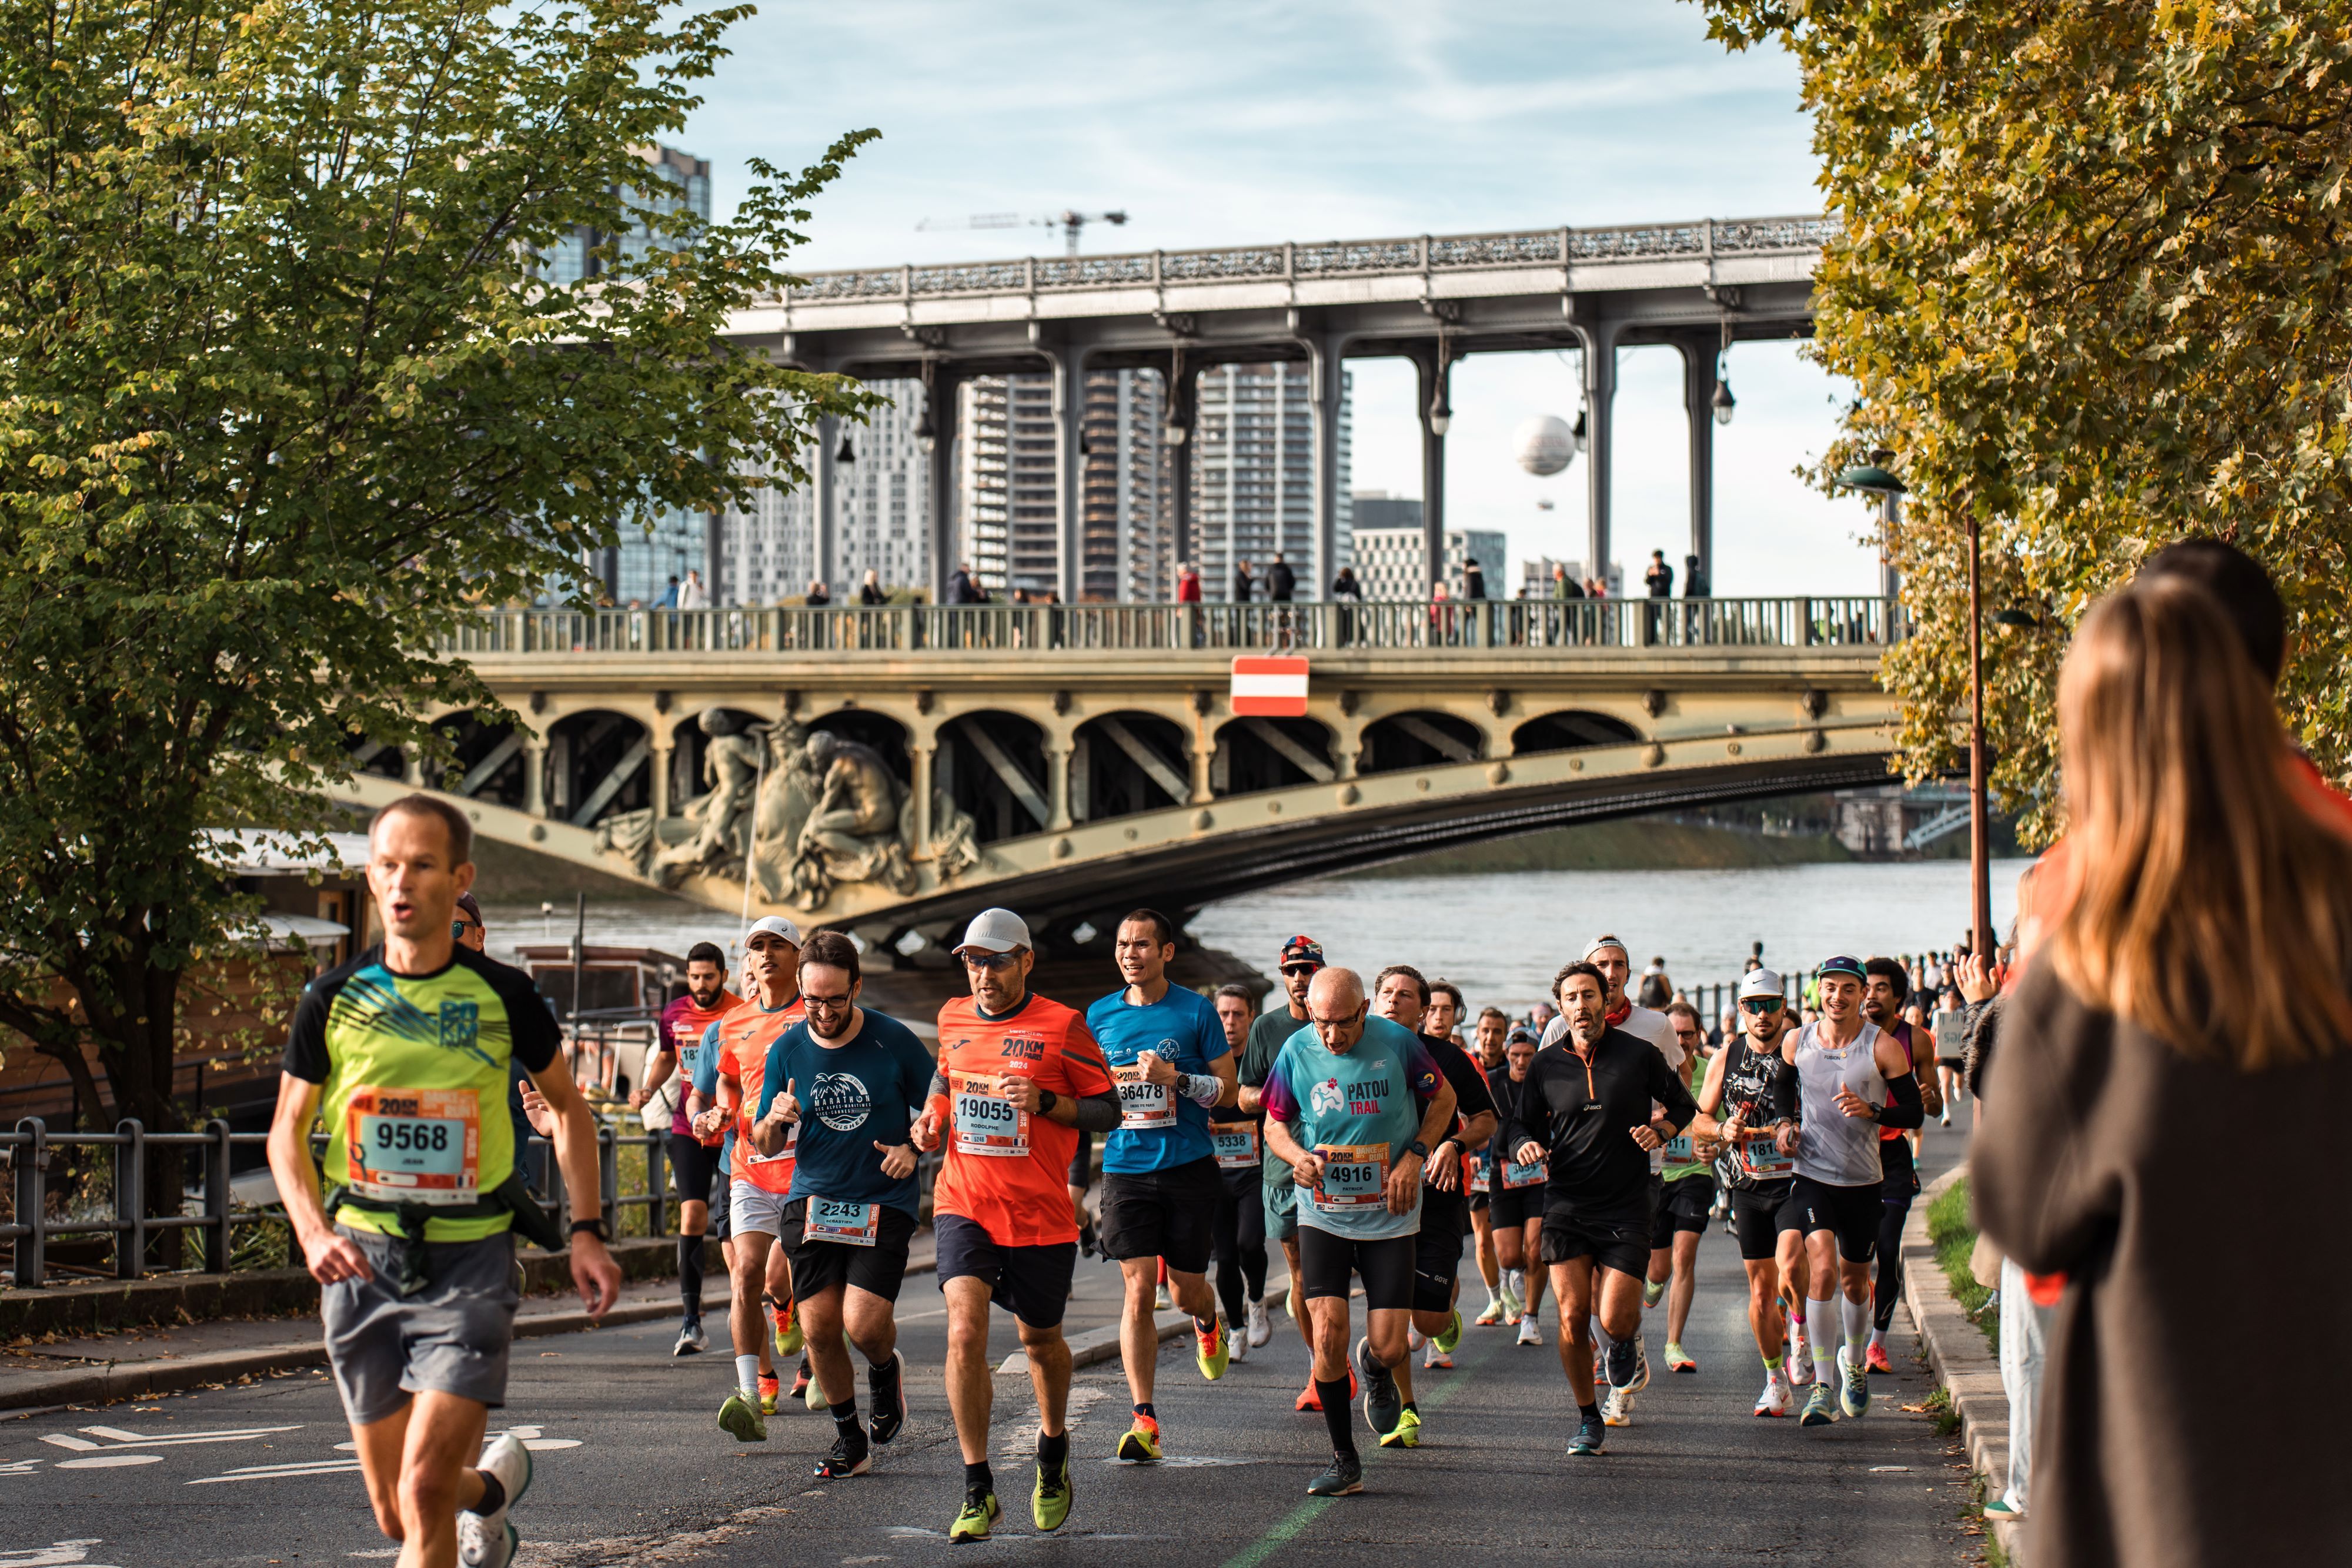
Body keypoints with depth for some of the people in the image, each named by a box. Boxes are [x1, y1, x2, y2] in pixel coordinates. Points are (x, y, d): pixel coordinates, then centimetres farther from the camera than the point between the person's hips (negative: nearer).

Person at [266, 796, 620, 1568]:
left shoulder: (503, 996, -3)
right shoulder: (332, 998, 0)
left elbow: (568, 1108, 12)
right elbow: (288, 1129, 7)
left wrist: (586, 1230, 3)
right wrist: (314, 1232, -10)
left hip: (470, 1257, -2)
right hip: (364, 1261, 2)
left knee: (425, 1490, -17)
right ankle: (492, 1485, 43)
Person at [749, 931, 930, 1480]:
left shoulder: (895, 1042, -7)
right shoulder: (786, 1051, 1)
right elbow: (765, 1146, 8)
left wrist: (915, 1149, -13)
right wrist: (775, 1121, -14)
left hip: (884, 1202, -3)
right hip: (812, 1201, 3)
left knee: (863, 1324, -16)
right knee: (819, 1327, -5)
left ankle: (886, 1369, 22)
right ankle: (849, 1439, 16)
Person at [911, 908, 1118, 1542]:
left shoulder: (1061, 1026, -7)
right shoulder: (953, 1019, 6)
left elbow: (1108, 1109, -3)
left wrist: (1044, 1101, -19)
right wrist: (934, 1114, 7)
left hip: (1040, 1214, -2)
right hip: (964, 1205, 2)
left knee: (1040, 1340, 14)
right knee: (964, 1330, -17)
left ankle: (1053, 1447, 45)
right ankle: (977, 1492, -10)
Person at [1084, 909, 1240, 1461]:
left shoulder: (1196, 1012, -2)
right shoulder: (1099, 1015, 7)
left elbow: (1227, 1091, -1)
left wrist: (1174, 1078, -17)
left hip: (1188, 1167, -1)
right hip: (1125, 1168, 1)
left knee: (1186, 1290, 7)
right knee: (1138, 1289, -9)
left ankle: (1207, 1324, 46)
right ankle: (1144, 1419, -9)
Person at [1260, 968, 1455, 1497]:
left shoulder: (1397, 1042, -9)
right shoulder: (1296, 1052, -6)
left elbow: (1443, 1099, 6)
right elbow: (1275, 1122, 8)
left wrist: (1414, 1157, -7)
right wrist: (1297, 1155, -14)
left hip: (1389, 1218, -1)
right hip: (1322, 1216, 1)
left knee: (1390, 1349, -5)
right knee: (1328, 1337, -12)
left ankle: (1376, 1370, 36)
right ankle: (1345, 1463, 4)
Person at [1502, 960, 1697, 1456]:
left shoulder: (1640, 1055, -1)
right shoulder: (1545, 1066, 5)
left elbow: (1683, 1105, 13)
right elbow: (1518, 1124, 14)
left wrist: (1660, 1130, -7)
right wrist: (1526, 1146, -9)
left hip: (1625, 1208, -2)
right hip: (1566, 1206, 2)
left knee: (1614, 1322, -9)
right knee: (1573, 1320, -5)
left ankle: (1626, 1342, 29)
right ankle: (1588, 1420, 13)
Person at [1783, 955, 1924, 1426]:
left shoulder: (1883, 1046, -6)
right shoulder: (1795, 1043, 0)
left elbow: (1914, 1112, -5)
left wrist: (1871, 1110, -22)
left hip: (1862, 1179, 0)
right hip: (1811, 1173, 0)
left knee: (1855, 1279, 13)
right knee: (1822, 1270, -19)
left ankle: (1853, 1363, 41)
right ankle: (1823, 1385, -16)